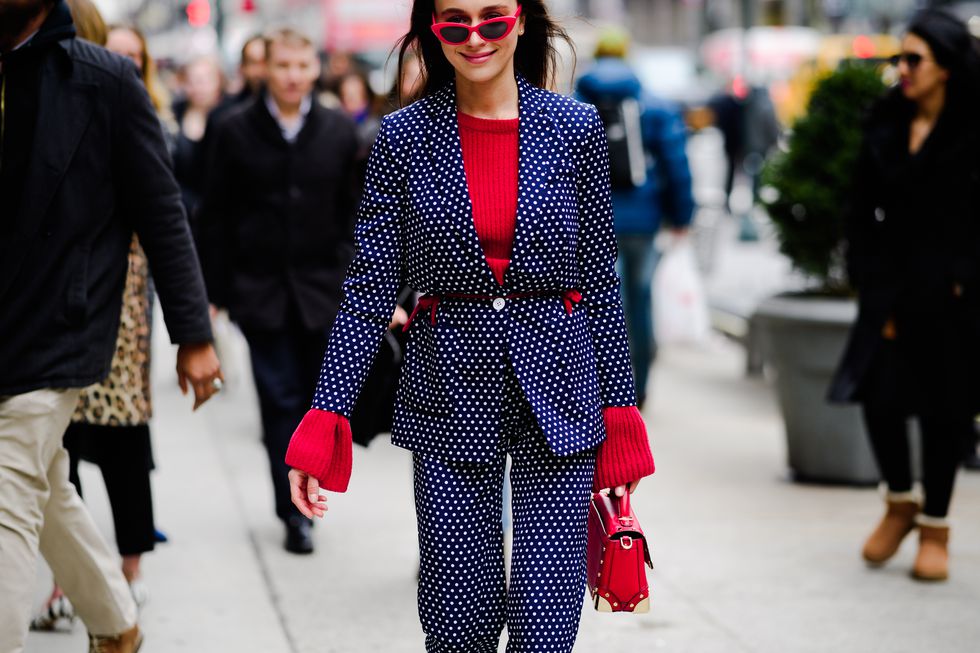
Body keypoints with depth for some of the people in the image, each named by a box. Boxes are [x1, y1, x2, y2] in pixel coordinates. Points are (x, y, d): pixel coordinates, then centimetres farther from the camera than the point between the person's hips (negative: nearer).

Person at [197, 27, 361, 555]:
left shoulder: (339, 131, 5)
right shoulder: (236, 131, 1)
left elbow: (352, 214, 6)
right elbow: (216, 217, 2)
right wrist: (217, 291, -2)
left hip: (323, 289, 2)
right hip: (262, 290, -1)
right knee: (281, 402, -3)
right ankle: (295, 511, 3)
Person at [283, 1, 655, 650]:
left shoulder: (575, 128, 1)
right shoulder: (405, 136, 0)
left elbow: (601, 280, 4)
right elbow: (370, 286, 0)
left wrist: (620, 413, 2)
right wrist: (326, 420, -6)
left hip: (555, 386, 0)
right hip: (449, 395, 0)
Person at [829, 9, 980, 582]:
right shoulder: (887, 124, 6)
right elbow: (865, 208, 7)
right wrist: (869, 281, 1)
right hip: (893, 285, 4)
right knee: (878, 393, -3)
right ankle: (900, 502, 21)